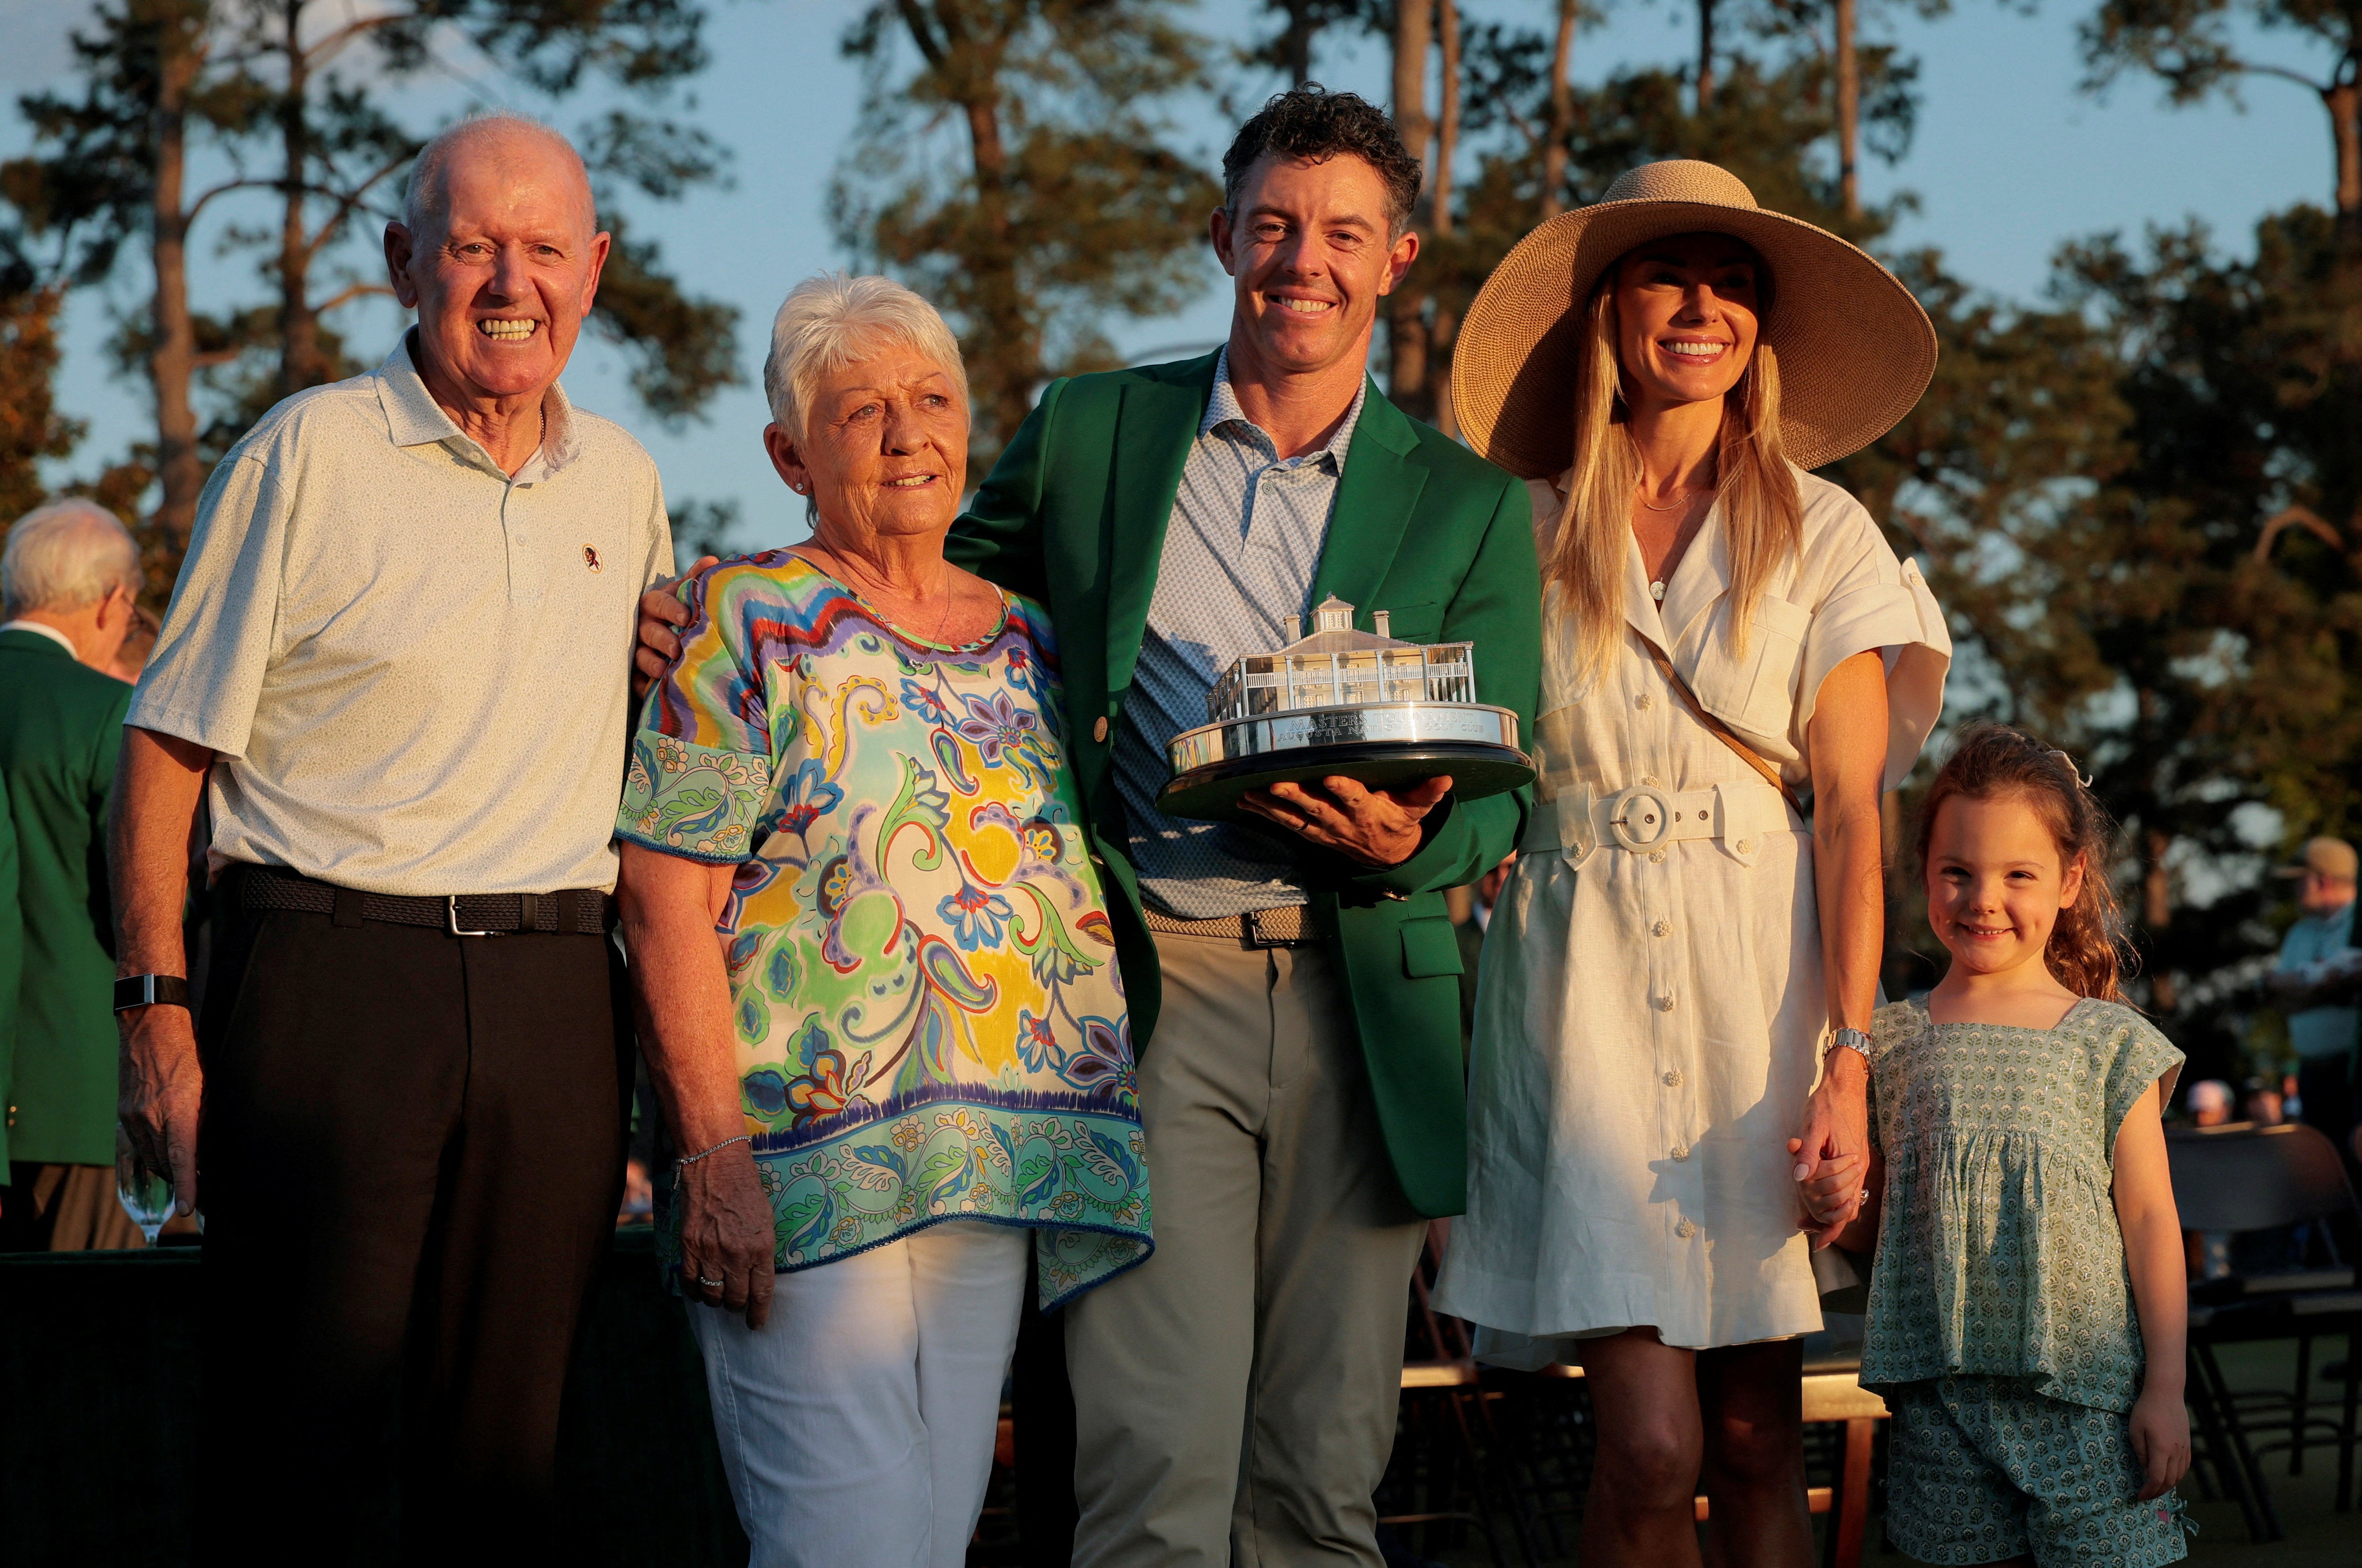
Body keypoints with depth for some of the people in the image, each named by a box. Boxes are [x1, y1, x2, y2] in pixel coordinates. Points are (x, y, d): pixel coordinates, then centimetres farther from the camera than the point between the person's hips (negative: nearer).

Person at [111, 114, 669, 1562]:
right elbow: (169, 747, -1)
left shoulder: (624, 480, 13)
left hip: (556, 1003, 4)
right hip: (330, 974, -4)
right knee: (298, 1451, -4)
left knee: (508, 1450, 7)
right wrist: (157, 1011, -9)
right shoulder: (311, 454, -1)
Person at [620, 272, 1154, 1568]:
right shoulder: (747, 621, 1)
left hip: (1001, 1169, 6)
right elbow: (665, 899, -7)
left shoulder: (1027, 638, 17)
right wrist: (715, 1155, -16)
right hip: (808, 1163, -5)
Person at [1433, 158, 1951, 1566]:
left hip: (1758, 978, 1)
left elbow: (1849, 812, 0)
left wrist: (1847, 1063, -9)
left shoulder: (1825, 538, 7)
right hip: (1580, 974, 0)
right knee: (1653, 1443, -11)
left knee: (1757, 1439, 2)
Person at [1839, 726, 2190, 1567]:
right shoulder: (1893, 1043, 7)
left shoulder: (2109, 1045, 2)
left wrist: (2165, 1388, -2)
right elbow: (1878, 1227, 11)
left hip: (2084, 1394, -1)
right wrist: (1834, 1208, -12)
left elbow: (2151, 1222, 2)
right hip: (1941, 1394, 2)